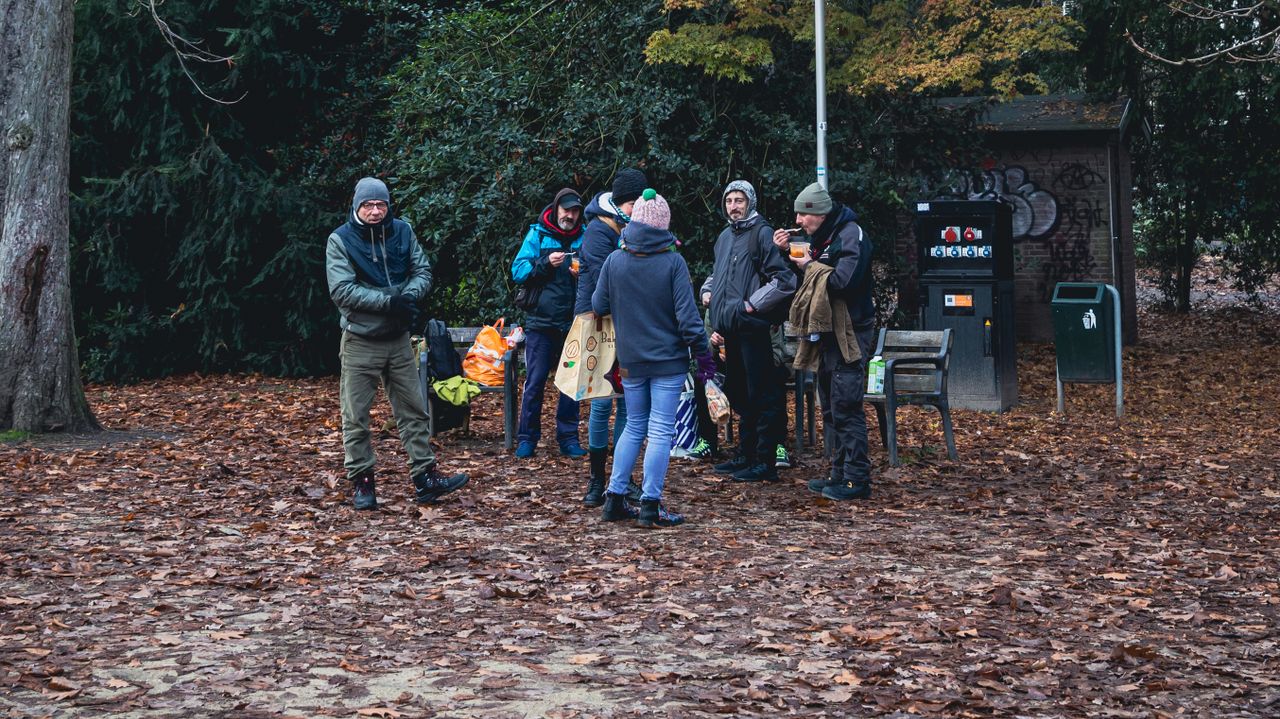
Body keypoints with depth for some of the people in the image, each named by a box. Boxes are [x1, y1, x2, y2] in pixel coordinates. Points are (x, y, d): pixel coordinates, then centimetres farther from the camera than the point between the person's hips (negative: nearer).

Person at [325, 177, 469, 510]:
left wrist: (409, 294, -19)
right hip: (360, 342, -4)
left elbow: (423, 271, 3)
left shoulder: (402, 232, 2)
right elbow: (342, 290, -18)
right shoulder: (340, 240, -10)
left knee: (414, 411, 8)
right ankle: (361, 482, 13)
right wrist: (388, 301, -25)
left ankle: (425, 477, 14)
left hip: (398, 339, 4)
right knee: (356, 417, 2)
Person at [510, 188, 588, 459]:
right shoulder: (537, 234, 2)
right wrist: (545, 263, -18)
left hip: (573, 322, 2)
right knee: (535, 381, -1)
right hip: (541, 321, -2)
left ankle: (568, 437, 14)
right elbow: (518, 271, -4)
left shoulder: (585, 238, 7)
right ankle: (527, 438, 8)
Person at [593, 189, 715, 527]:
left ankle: (615, 498, 16)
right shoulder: (673, 262, -11)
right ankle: (650, 506, 0)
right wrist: (703, 355, -6)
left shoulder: (614, 261, -2)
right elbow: (687, 315, -12)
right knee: (661, 430, 0)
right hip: (669, 359, -4)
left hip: (630, 360, 4)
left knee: (634, 426, 17)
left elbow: (598, 305, 5)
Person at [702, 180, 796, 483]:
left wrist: (751, 305, -15)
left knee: (762, 397, -5)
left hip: (753, 329, -9)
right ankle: (745, 456, 25)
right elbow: (715, 279, 29)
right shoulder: (724, 237, 16)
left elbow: (784, 281, -17)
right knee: (740, 395, 16)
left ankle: (765, 462, -2)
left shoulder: (762, 233, -9)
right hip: (730, 332, 9)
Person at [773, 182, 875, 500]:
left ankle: (857, 480, -8)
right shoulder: (821, 236, 16)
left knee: (845, 408, -11)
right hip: (829, 332, 10)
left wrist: (810, 266, -12)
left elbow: (843, 282, -26)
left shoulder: (851, 235, -14)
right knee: (831, 407, 13)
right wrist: (789, 252, 3)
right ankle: (840, 473, 21)